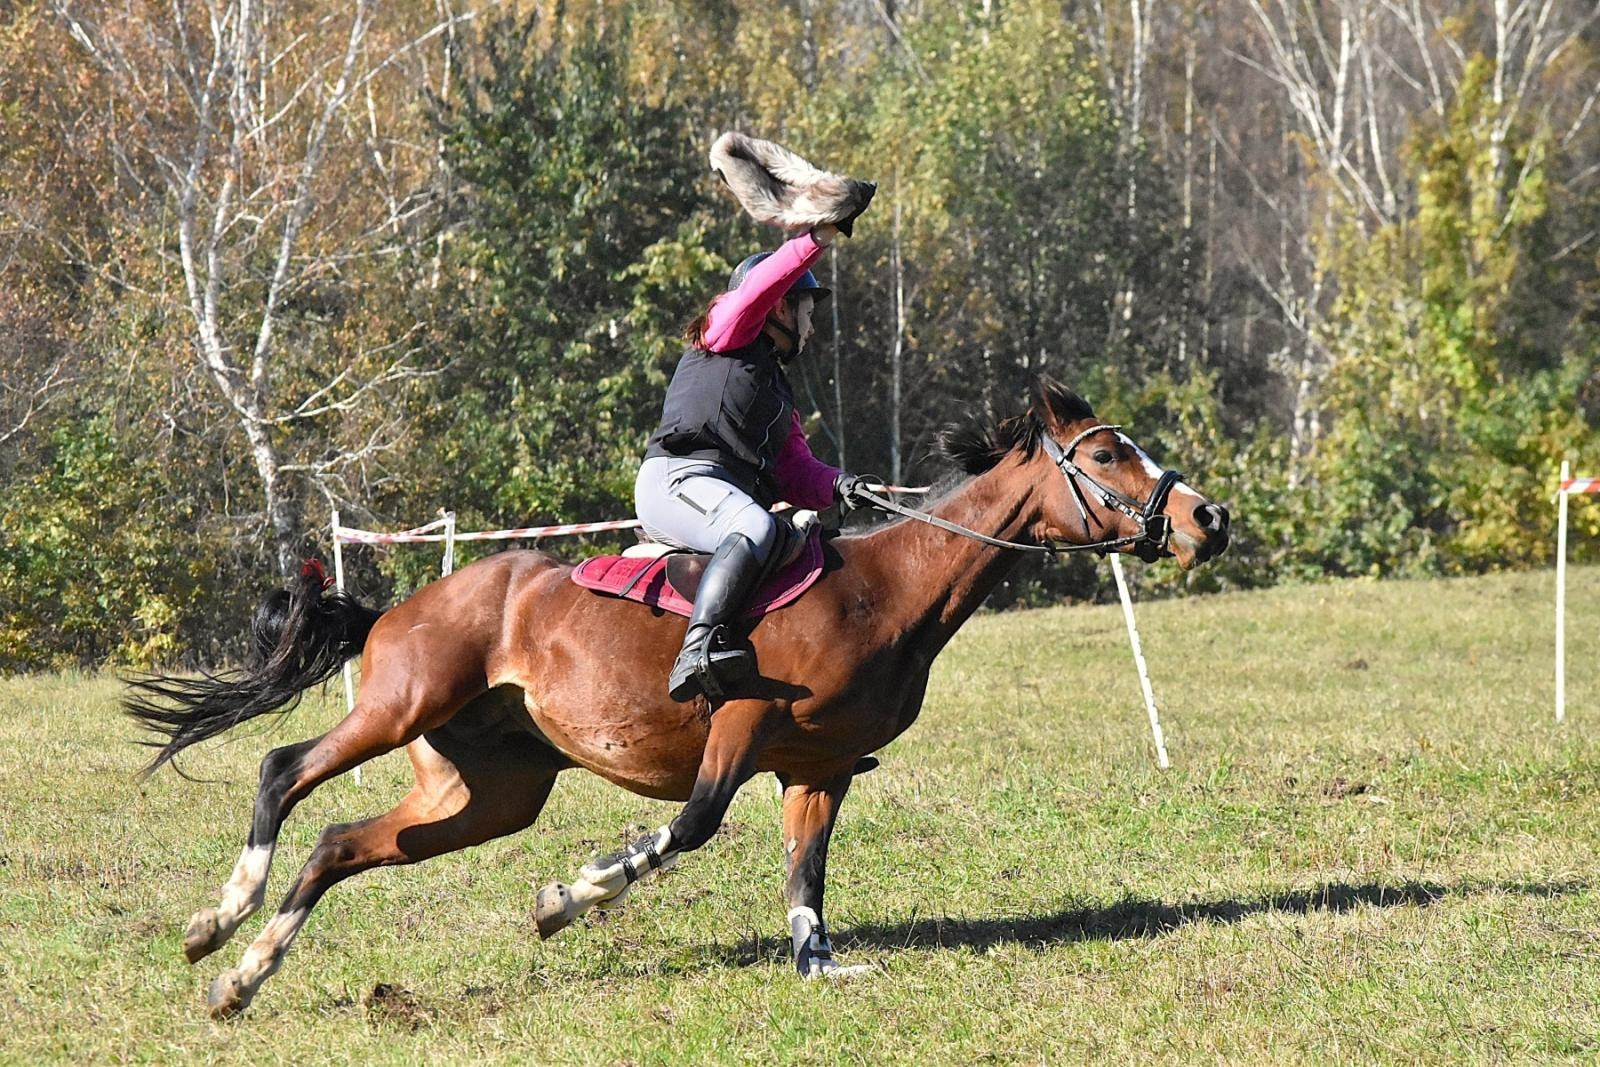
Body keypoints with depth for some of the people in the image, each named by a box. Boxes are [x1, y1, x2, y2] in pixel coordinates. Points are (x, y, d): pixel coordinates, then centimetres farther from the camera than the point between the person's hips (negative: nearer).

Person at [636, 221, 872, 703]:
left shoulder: (777, 389, 33)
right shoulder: (729, 330, 13)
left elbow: (797, 474, 20)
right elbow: (759, 286, -10)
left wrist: (838, 484, 1)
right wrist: (817, 238, -14)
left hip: (741, 495, 9)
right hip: (678, 479, -9)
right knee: (759, 529, -37)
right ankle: (699, 647, -50)